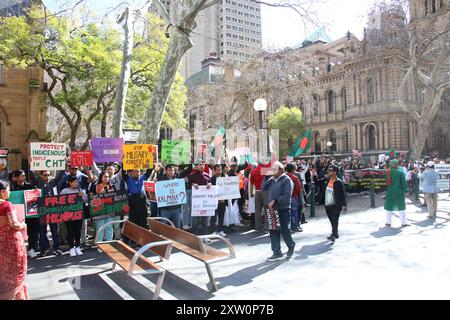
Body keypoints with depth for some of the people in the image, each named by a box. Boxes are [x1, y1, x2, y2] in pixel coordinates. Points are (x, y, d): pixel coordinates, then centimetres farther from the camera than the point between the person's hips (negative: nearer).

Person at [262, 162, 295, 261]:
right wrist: (266, 177, -2)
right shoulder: (271, 179, 12)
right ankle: (277, 253, 15)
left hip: (283, 209, -6)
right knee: (273, 231, 6)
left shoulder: (286, 180, -9)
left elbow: (287, 196, -18)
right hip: (273, 209, 6)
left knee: (284, 230, 2)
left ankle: (291, 246, 31)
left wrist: (275, 201, -23)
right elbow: (263, 189, 5)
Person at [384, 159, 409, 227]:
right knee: (401, 207, 10)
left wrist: (385, 191, 13)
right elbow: (404, 182, -8)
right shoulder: (400, 171, -8)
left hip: (390, 192, 1)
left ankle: (388, 222, 16)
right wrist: (405, 190, -2)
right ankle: (403, 222, 13)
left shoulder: (388, 172, -5)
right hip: (399, 192, -1)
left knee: (389, 207, 12)